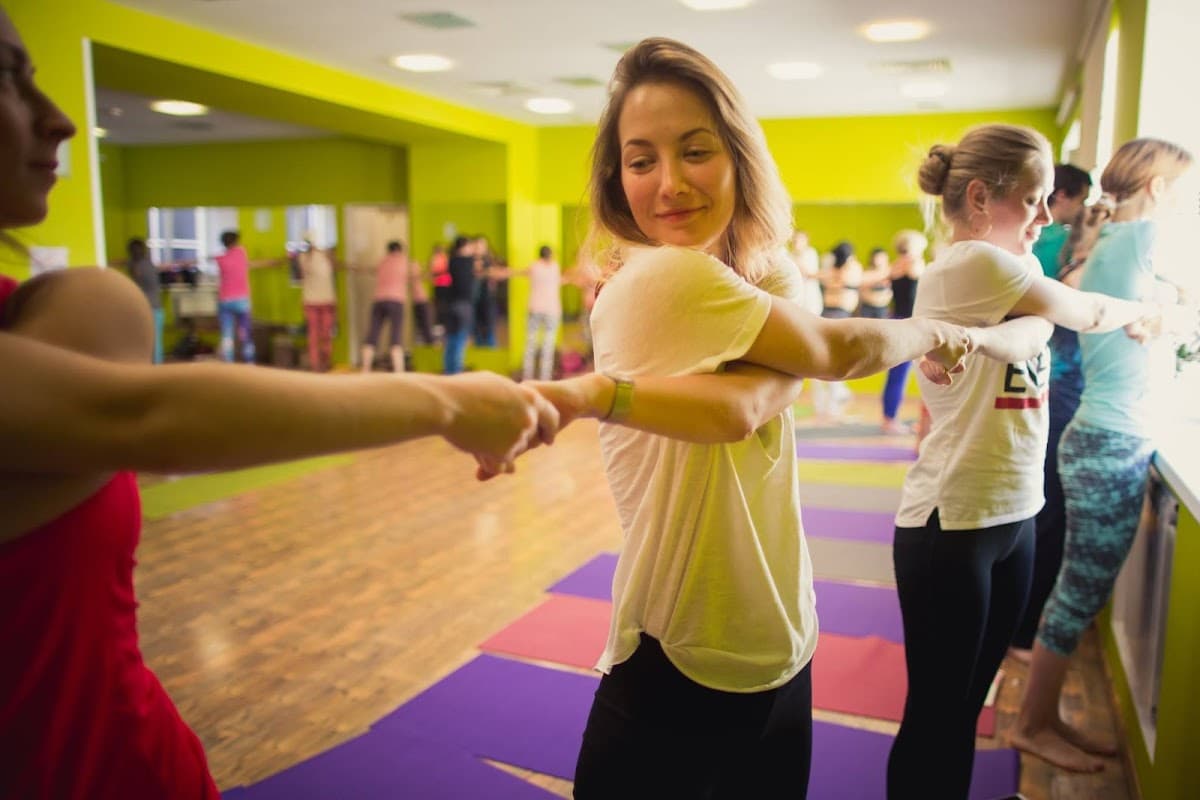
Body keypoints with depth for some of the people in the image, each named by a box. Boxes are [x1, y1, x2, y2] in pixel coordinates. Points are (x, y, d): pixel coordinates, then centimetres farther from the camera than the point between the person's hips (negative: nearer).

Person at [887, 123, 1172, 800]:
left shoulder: (1009, 272, 14)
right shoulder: (968, 264, -15)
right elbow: (1087, 314, -2)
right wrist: (1147, 309, 14)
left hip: (1013, 516, 9)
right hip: (952, 524, -9)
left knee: (967, 706, 19)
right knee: (935, 717, 4)